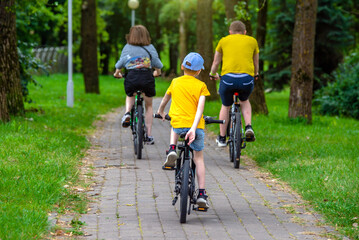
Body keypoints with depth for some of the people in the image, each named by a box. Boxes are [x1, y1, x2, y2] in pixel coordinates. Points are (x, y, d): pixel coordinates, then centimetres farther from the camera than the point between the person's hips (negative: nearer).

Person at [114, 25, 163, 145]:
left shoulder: (127, 48, 10)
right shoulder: (150, 48, 11)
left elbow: (120, 64, 15)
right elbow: (157, 64, 17)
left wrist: (117, 74, 35)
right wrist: (157, 72, 39)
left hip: (131, 76, 0)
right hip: (147, 76, 0)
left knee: (130, 96, 33)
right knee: (149, 106, 18)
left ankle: (127, 112, 2)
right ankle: (149, 135, 14)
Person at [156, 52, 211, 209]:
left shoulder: (175, 82, 8)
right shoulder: (201, 86, 2)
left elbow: (165, 99, 27)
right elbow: (200, 108, -12)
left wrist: (161, 111, 47)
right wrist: (193, 129, -19)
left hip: (179, 124, 1)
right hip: (196, 125, -1)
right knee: (198, 158, 14)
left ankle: (172, 150, 9)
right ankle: (202, 194, 6)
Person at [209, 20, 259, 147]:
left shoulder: (224, 40, 17)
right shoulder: (252, 41, 19)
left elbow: (216, 62, 27)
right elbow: (256, 63, 31)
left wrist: (213, 74, 47)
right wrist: (255, 74, 51)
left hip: (228, 76, -1)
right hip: (247, 78, 1)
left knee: (226, 106, 23)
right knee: (244, 101, 31)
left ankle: (222, 138, 30)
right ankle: (248, 127, 9)